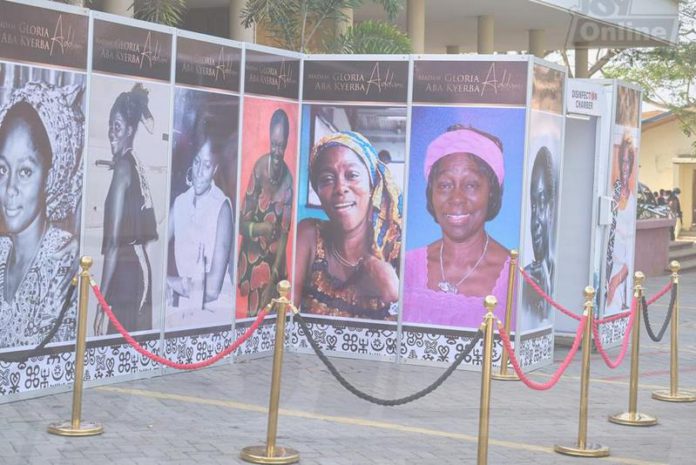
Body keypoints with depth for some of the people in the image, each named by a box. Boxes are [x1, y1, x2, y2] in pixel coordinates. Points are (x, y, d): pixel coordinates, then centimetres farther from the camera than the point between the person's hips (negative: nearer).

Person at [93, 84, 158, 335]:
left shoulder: (123, 167, -10)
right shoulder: (135, 164, 14)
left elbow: (113, 242, -15)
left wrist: (101, 302, -15)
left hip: (126, 276, -9)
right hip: (141, 270, 9)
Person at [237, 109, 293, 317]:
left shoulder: (288, 180, -8)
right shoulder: (259, 167, -10)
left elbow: (284, 234, -8)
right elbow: (242, 223, -7)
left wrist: (273, 278, -18)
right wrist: (258, 228, -30)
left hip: (273, 261, 0)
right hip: (250, 259, 0)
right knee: (247, 311, 0)